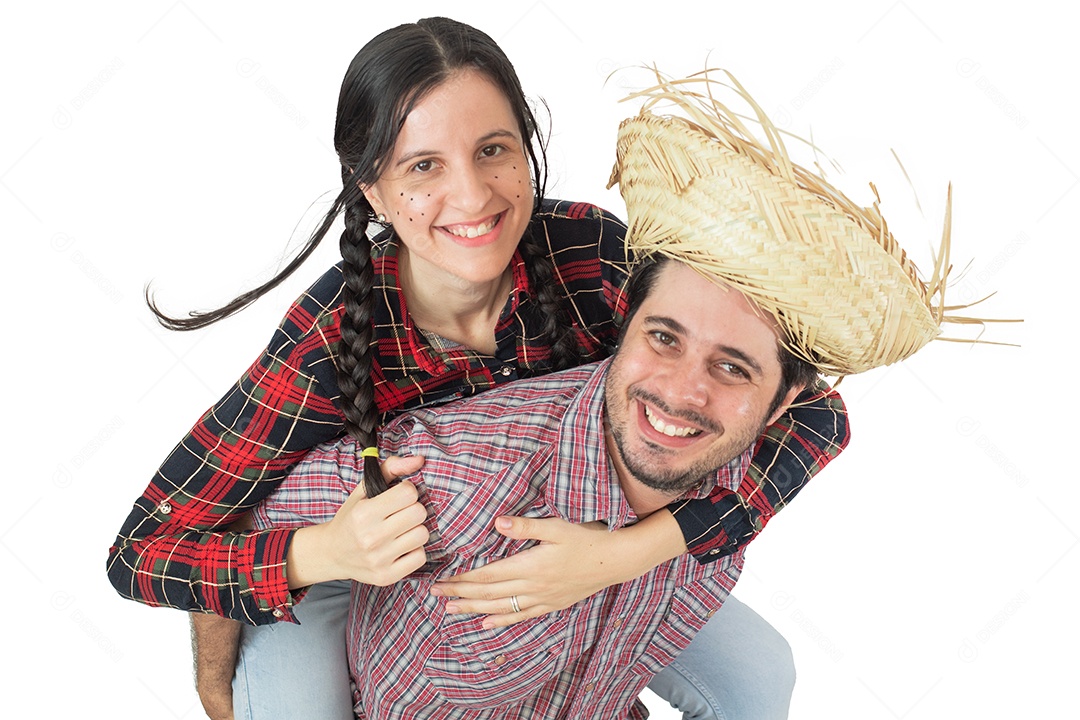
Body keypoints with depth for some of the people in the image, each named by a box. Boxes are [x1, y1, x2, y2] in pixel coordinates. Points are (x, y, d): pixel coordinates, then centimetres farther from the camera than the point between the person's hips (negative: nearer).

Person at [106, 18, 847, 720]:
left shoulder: (594, 254, -29)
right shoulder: (330, 343, -32)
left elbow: (813, 410, -29)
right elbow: (142, 551, -25)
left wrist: (619, 554, -38)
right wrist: (330, 553, -40)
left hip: (559, 542, 3)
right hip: (377, 561, -2)